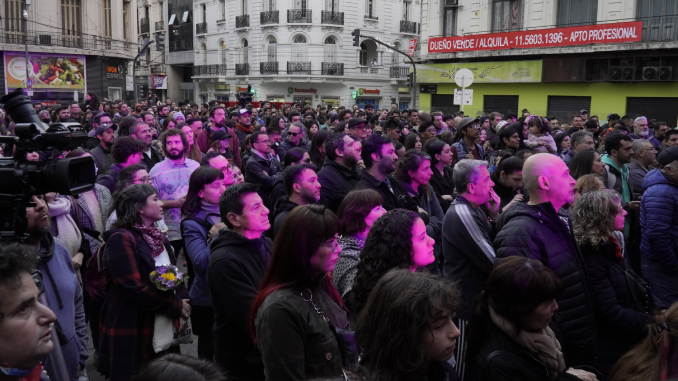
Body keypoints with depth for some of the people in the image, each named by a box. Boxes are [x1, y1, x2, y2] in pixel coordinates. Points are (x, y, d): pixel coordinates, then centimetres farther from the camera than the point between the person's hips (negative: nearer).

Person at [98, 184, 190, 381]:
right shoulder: (121, 239, -13)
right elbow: (133, 288, -20)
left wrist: (181, 304, -6)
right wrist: (176, 307, -13)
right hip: (132, 334, -8)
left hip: (163, 330, 8)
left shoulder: (157, 237, 14)